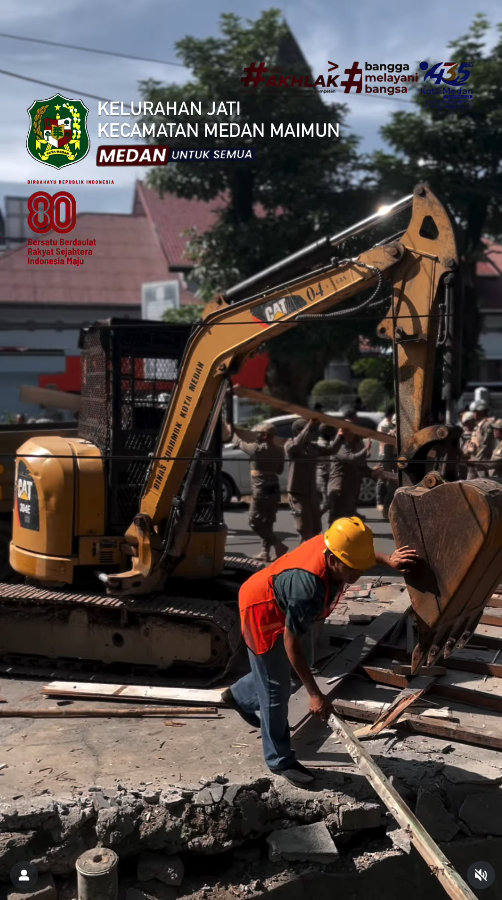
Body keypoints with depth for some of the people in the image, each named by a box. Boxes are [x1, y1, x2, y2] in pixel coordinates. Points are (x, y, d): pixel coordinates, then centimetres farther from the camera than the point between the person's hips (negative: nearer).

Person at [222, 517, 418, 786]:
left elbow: (362, 550, 7)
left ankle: (237, 696, 55)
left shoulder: (334, 546, -21)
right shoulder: (307, 587, -42)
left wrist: (388, 561, -9)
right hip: (262, 612, -8)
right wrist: (315, 694, -30)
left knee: (274, 673, 26)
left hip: (278, 605, 9)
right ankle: (280, 761, 18)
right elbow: (290, 642, -33)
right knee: (277, 689, 1)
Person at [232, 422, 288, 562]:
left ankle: (278, 545, -10)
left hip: (261, 492, -7)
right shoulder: (279, 450, 6)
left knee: (254, 522, -1)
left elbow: (239, 442, 1)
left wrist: (233, 432, 19)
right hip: (274, 490, 7)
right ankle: (265, 552, 16)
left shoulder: (257, 449, -13)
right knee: (267, 522, 14)